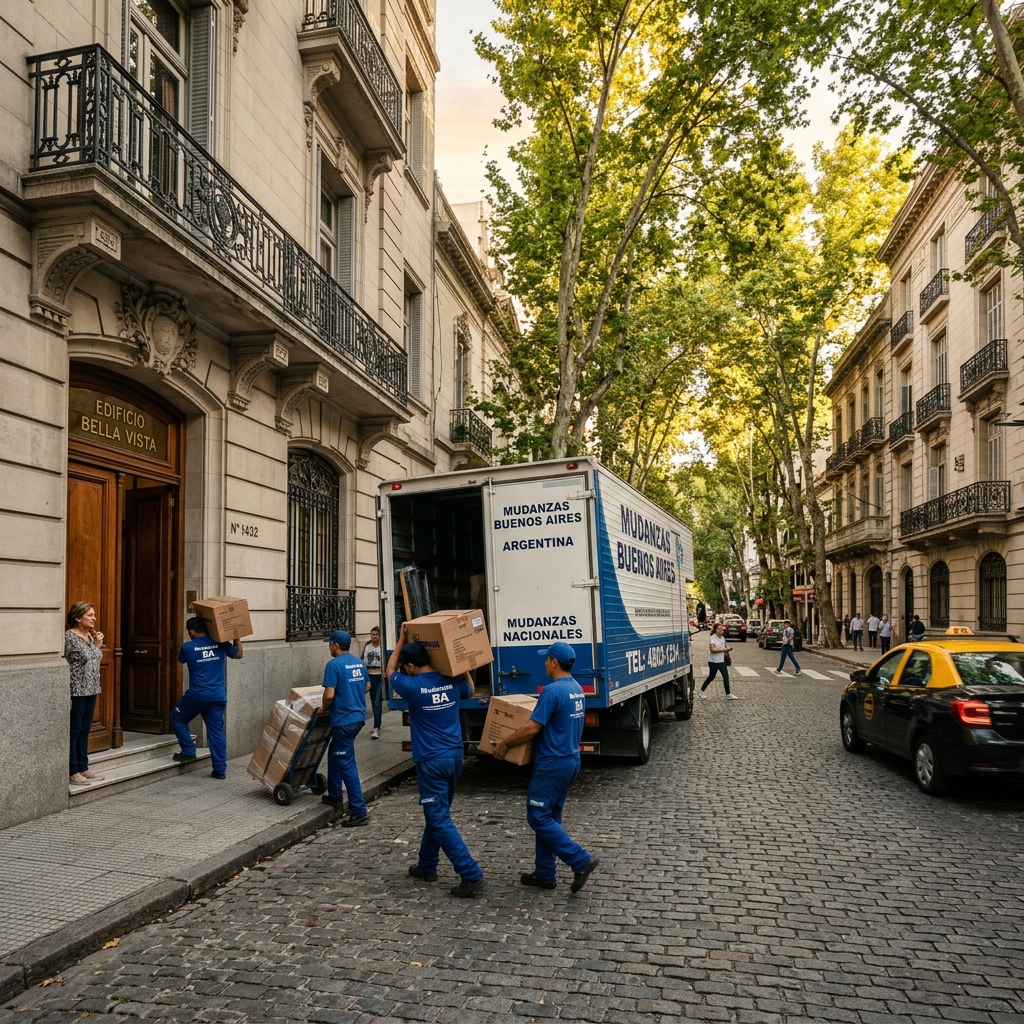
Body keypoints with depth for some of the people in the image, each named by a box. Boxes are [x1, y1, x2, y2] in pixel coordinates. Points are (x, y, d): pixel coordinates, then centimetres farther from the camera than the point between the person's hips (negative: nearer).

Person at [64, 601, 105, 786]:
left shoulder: (90, 635, 10)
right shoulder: (69, 637, -13)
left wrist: (98, 645, 5)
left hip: (90, 691, 8)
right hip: (76, 692, -8)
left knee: (84, 731, 13)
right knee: (74, 732, 0)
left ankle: (83, 768, 21)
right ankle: (72, 772, 6)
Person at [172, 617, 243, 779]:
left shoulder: (187, 647, -6)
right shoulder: (221, 644, 1)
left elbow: (181, 659, 17)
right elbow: (238, 654, 18)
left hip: (197, 695, -3)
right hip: (219, 697, 3)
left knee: (177, 719, 22)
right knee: (217, 731, 7)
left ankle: (188, 752, 19)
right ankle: (220, 769, 6)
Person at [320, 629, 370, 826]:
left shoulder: (334, 665, -16)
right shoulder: (359, 662, 9)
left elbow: (329, 694, -21)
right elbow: (367, 686, 21)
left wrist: (323, 708, -2)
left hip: (344, 720, -9)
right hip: (358, 716, 9)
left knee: (346, 764, -4)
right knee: (335, 754, 25)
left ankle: (359, 812, -4)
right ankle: (335, 795, 37)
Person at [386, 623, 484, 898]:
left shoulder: (413, 687, -15)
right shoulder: (452, 682, 0)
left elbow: (390, 670, 7)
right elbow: (470, 690, 24)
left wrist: (402, 639, 12)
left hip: (431, 761, -7)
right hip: (454, 756, 7)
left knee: (439, 819, -3)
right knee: (435, 813, 21)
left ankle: (471, 875, -7)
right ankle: (427, 866, 34)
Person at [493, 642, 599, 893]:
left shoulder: (552, 691, -20)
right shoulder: (577, 690, 9)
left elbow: (532, 728, -21)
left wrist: (504, 744, -8)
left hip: (553, 763, -9)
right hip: (571, 760, 9)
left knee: (539, 817, -2)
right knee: (549, 817, 15)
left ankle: (581, 860, -6)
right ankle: (545, 874, 20)